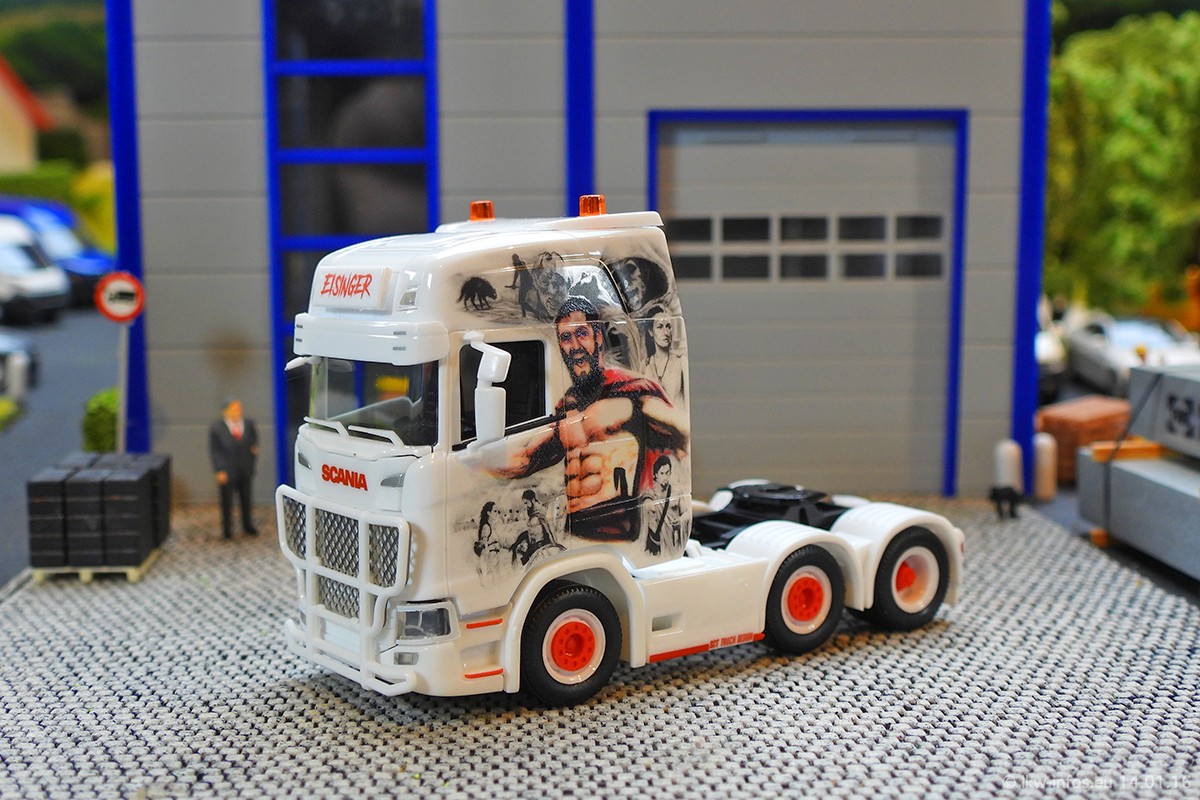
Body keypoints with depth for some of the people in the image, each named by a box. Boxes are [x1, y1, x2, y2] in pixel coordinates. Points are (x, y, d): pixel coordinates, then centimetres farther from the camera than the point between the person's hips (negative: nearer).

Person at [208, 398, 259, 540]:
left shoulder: (248, 424, -2)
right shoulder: (216, 428, -12)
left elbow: (254, 438, 17)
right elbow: (214, 451, -8)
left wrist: (254, 447, -4)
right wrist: (219, 471, -12)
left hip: (246, 470, 3)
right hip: (227, 471, -3)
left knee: (246, 499, 15)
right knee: (227, 500, 6)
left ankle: (248, 525, 32)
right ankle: (226, 529, 20)